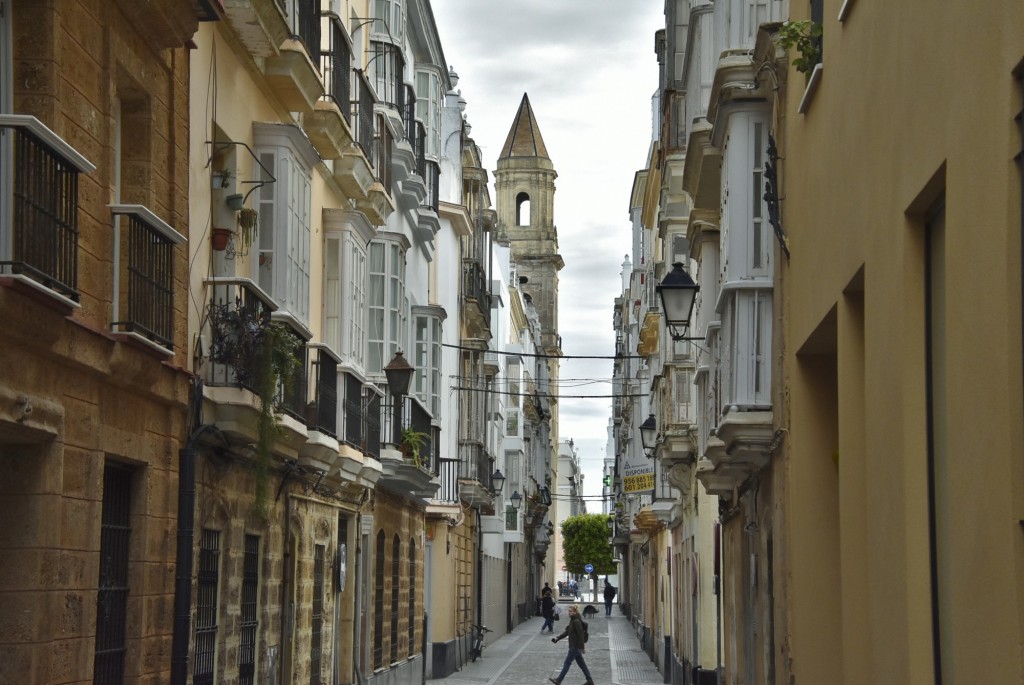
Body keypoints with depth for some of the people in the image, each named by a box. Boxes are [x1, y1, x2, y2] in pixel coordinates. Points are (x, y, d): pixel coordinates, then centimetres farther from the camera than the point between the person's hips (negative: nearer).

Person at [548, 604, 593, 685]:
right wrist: (557, 638, 11)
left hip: (575, 647, -10)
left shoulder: (577, 622, -20)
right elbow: (567, 632, 17)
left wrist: (582, 647, -22)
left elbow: (580, 635, -22)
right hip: (574, 646, 10)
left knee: (567, 662, -1)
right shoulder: (572, 621, 11)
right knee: (581, 663, 13)